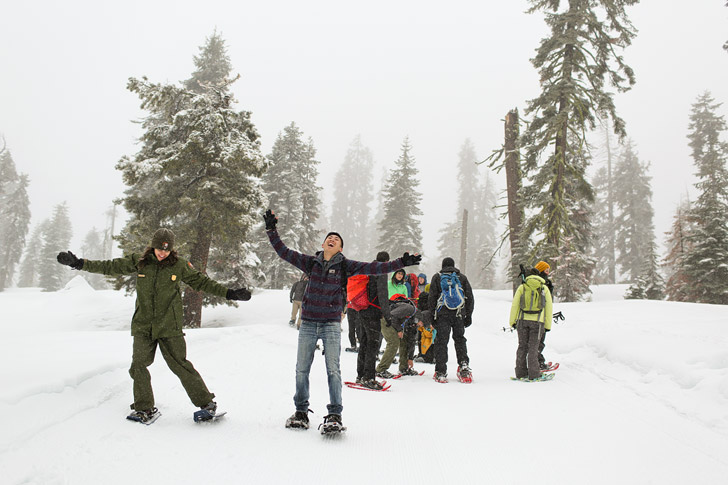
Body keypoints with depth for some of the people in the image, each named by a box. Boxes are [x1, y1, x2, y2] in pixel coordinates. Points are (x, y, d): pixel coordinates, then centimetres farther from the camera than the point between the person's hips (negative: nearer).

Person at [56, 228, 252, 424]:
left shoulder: (180, 265, -1)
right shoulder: (138, 261, 4)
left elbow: (201, 282, 7)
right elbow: (110, 267, 11)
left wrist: (229, 293, 4)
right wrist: (79, 263, 8)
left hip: (169, 326, -3)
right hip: (143, 325, 3)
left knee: (180, 365, -6)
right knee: (138, 365, -5)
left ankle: (206, 402, 5)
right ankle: (145, 408, 12)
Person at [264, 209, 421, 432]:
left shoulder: (345, 265, 2)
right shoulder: (311, 262, 7)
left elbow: (373, 268, -2)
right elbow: (284, 252, 8)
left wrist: (401, 263, -8)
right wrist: (271, 230, 4)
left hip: (331, 324, -2)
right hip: (308, 323, 2)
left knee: (333, 370, -4)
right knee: (301, 369, 8)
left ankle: (334, 415, 7)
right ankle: (301, 412, 24)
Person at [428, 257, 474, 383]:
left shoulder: (437, 277, 7)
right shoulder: (462, 277, 12)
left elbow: (432, 297, 3)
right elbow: (470, 298, 11)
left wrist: (432, 315, 7)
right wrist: (468, 315, 16)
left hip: (442, 314, -2)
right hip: (459, 315, 2)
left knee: (441, 342, 1)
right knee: (460, 339, 16)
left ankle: (441, 373, -1)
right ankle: (464, 365, 0)